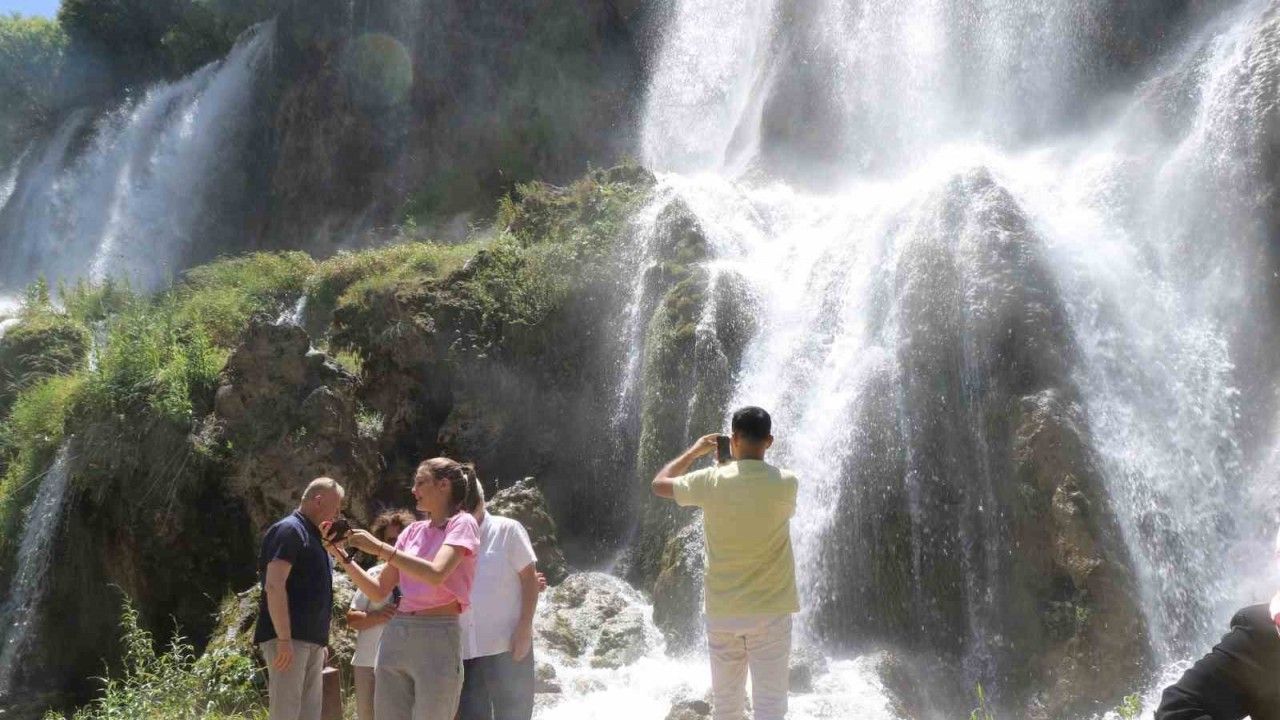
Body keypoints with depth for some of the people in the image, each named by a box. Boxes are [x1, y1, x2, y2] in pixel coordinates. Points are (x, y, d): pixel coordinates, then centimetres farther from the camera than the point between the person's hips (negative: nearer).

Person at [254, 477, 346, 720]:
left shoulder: (311, 535, 21)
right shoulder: (289, 530, -9)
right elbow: (274, 586, -19)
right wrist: (284, 639, -23)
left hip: (311, 640, 10)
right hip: (289, 638, -10)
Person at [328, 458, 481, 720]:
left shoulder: (462, 524, -3)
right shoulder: (412, 531, 16)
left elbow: (436, 575, -21)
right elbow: (379, 592, 16)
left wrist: (380, 548, -17)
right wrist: (342, 558, 6)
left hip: (437, 639, -6)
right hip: (394, 637, 6)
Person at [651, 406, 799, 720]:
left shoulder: (711, 482, -9)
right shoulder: (786, 484, -10)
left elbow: (659, 484, 10)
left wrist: (695, 450, 21)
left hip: (722, 613, 1)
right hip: (770, 613, -1)